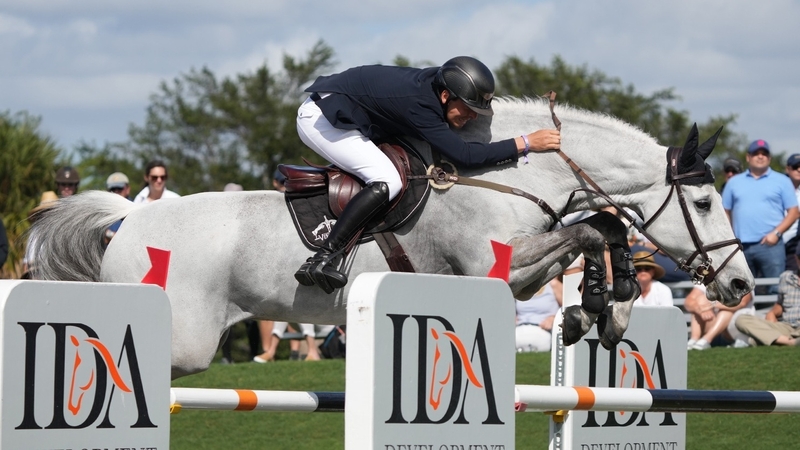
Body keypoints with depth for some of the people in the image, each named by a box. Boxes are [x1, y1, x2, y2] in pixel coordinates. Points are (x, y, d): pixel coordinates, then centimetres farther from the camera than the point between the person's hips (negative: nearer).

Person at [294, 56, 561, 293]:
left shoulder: (431, 82, -4)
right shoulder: (418, 105, -30)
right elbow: (464, 156, -32)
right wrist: (525, 144, -27)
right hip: (320, 118, -11)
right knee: (386, 181, -23)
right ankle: (321, 261, -26)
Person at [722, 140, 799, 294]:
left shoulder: (781, 181, 7)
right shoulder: (734, 182, 16)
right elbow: (725, 212, 15)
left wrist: (776, 233, -10)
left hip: (769, 245, -3)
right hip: (741, 246, 3)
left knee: (777, 289, -10)